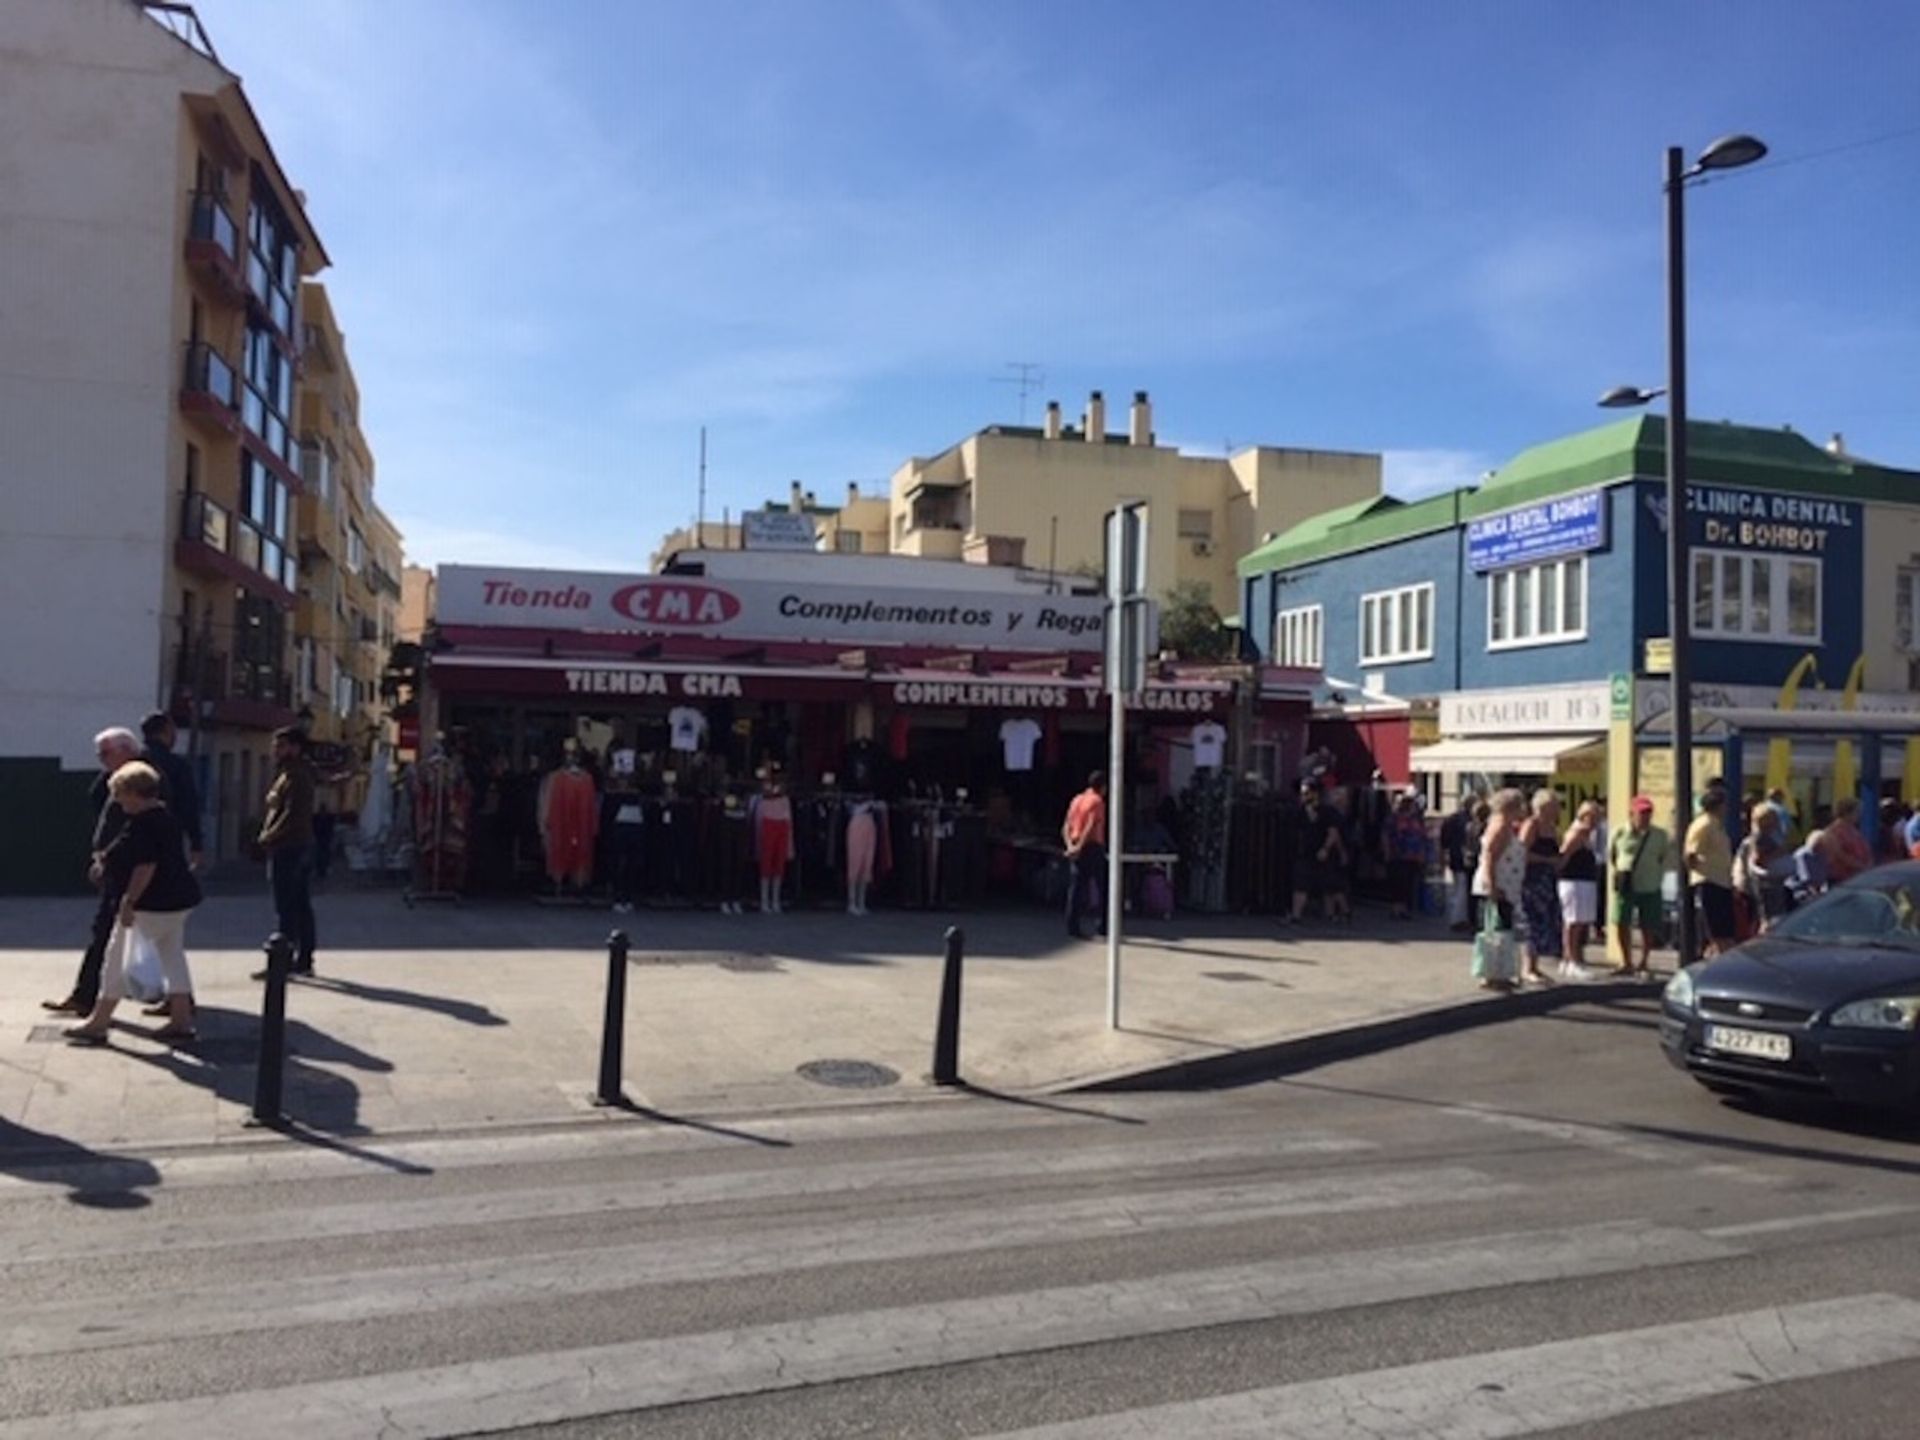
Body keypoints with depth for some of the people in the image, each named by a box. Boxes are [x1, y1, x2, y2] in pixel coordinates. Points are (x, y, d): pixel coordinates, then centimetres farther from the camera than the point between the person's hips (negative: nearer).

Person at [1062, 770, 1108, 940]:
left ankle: (1072, 926, 3)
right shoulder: (1097, 801, -7)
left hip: (1076, 850, 7)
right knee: (1100, 888, 1)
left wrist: (1070, 845, -3)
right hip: (1092, 847, -7)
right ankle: (1103, 926, 1)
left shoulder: (1076, 799, 16)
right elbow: (1091, 827, -18)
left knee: (1076, 888, 6)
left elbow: (1066, 827, 8)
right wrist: (1079, 847, -18)